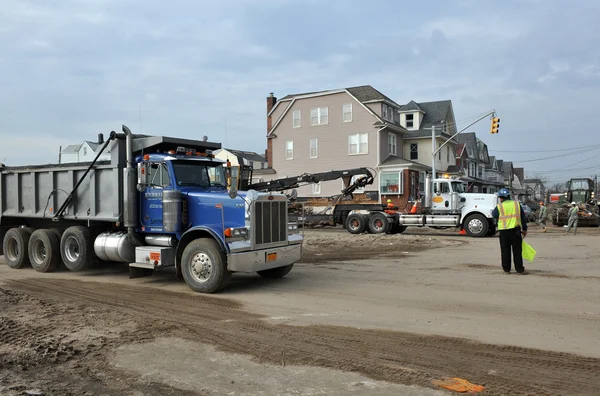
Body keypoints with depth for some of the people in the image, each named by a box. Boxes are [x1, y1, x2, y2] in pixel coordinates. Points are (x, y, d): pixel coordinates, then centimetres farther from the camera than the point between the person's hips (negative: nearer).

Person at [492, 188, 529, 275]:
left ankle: (506, 269, 13)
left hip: (504, 231, -1)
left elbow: (494, 215, 13)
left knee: (505, 251, 8)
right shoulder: (517, 204, 6)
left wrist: (493, 210, 31)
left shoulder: (499, 207, -4)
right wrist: (524, 229, 16)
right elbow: (523, 217, 9)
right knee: (517, 251, 5)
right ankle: (520, 270, 6)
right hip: (515, 231, 1)